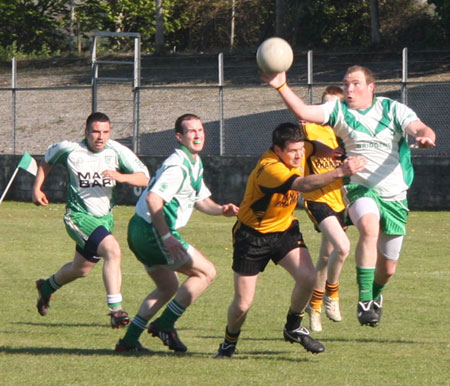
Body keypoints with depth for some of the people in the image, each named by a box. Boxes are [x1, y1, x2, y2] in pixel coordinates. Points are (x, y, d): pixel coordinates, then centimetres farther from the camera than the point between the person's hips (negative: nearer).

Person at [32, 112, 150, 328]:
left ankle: (47, 286, 52)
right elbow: (47, 161, 13)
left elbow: (144, 178, -14)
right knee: (112, 250, -29)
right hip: (79, 216, -5)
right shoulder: (69, 150, -10)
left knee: (81, 269, 21)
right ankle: (116, 309, -29)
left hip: (105, 217, 5)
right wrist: (37, 189, 9)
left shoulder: (117, 151, -9)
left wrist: (121, 177, -31)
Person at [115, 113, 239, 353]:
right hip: (151, 232, -11)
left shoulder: (194, 164, 15)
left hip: (141, 233, 11)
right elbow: (153, 199, -30)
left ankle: (129, 341, 20)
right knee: (206, 272, -5)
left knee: (168, 288, 22)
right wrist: (167, 237, -32)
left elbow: (200, 199, 25)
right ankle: (164, 325, -4)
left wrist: (221, 210, 4)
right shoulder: (178, 166, -19)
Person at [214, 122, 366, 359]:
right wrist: (340, 172, -54)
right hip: (253, 235, -6)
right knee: (243, 304, -3)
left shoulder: (297, 153, -7)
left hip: (285, 229, 6)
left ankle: (293, 328, 6)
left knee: (308, 278, -18)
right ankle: (229, 342, 27)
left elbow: (312, 147, 20)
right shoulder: (269, 168, -31)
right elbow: (303, 185, -46)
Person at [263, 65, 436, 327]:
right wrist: (282, 87, -28)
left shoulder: (393, 109, -1)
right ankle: (364, 301, -34)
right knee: (369, 228, -37)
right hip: (360, 188, -2)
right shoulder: (339, 111, -1)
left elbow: (418, 128, -15)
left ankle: (376, 294, 46)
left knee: (387, 268, 9)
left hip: (395, 196, 2)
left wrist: (426, 136, -39)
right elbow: (304, 112, -14)